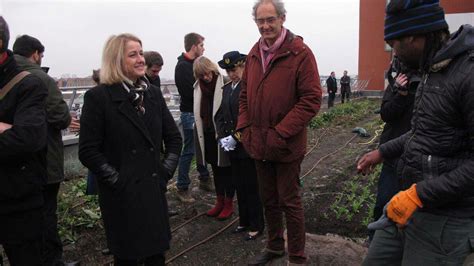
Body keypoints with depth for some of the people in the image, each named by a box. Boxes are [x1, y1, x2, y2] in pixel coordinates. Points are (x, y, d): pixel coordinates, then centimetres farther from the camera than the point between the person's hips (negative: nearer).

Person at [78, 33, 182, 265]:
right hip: (121, 195, -4)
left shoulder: (153, 93, 7)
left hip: (154, 189, 5)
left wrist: (167, 169, 2)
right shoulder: (98, 96, -9)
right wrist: (117, 180, -13)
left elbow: (174, 136, 12)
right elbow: (88, 151, -11)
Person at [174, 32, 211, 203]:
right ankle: (182, 188, 9)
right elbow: (192, 92, -22)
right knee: (188, 151, -2)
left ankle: (204, 180, 32)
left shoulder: (194, 64, 12)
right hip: (190, 114, -9)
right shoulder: (182, 66, -15)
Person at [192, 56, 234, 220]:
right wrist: (200, 130, 11)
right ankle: (220, 202, 30)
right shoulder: (198, 86, 6)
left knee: (226, 168, 7)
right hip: (207, 133, 6)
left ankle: (229, 204, 20)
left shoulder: (224, 84, -15)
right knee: (216, 169, 16)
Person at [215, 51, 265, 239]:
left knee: (251, 187, 4)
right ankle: (244, 221, 32)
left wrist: (235, 137, -17)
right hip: (232, 147, 7)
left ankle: (256, 225, 20)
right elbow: (220, 115, 12)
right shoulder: (226, 89, 11)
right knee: (239, 185, 16)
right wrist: (223, 137, -2)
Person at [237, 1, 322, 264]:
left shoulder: (300, 53, -11)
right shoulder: (254, 54, 8)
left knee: (289, 201, 6)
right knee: (269, 199, 19)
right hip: (259, 144, 6)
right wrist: (244, 127, 3)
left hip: (287, 145, -6)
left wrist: (281, 133, -19)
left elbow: (311, 99, -16)